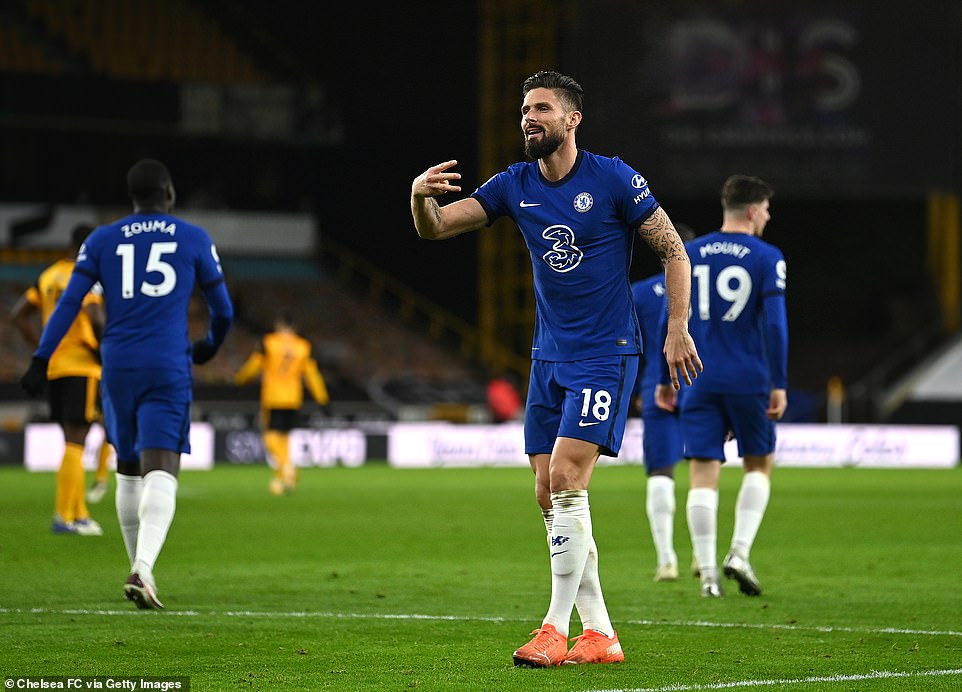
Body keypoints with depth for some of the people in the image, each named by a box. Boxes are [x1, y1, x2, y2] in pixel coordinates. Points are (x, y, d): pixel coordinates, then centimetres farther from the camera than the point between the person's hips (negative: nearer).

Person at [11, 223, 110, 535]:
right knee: (75, 442, -7)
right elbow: (95, 316, -23)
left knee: (72, 442, 14)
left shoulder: (49, 275, 14)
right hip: (82, 367, -7)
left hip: (53, 368, 7)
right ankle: (63, 516, -10)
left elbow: (18, 314, 14)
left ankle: (80, 514, 16)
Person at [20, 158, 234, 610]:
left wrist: (41, 360, -3)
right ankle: (142, 568, -32)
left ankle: (140, 570, 25)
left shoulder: (101, 241, 9)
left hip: (118, 367, 3)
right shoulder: (194, 239, 6)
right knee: (161, 473, -11)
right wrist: (211, 345, 33)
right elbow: (222, 309, 12)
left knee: (128, 470, 19)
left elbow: (69, 302, -2)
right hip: (168, 369, -3)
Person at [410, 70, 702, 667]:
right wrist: (421, 195, -22)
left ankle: (557, 629, -10)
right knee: (551, 496, 3)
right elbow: (436, 228, 1)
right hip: (549, 357, 6)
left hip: (606, 354, -6)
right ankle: (600, 635, 9)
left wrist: (677, 329, -9)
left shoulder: (614, 179, -9)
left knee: (566, 479, -17)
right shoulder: (515, 186, 5)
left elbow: (674, 249, -3)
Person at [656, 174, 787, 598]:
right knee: (759, 465, 15)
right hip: (749, 382, -2)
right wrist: (780, 384, -7)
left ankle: (707, 572, -5)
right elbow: (775, 323, -10)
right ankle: (739, 553, -1)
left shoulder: (688, 255, 8)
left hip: (700, 382, 2)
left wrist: (666, 379, 16)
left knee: (703, 475, 1)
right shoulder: (766, 258, -3)